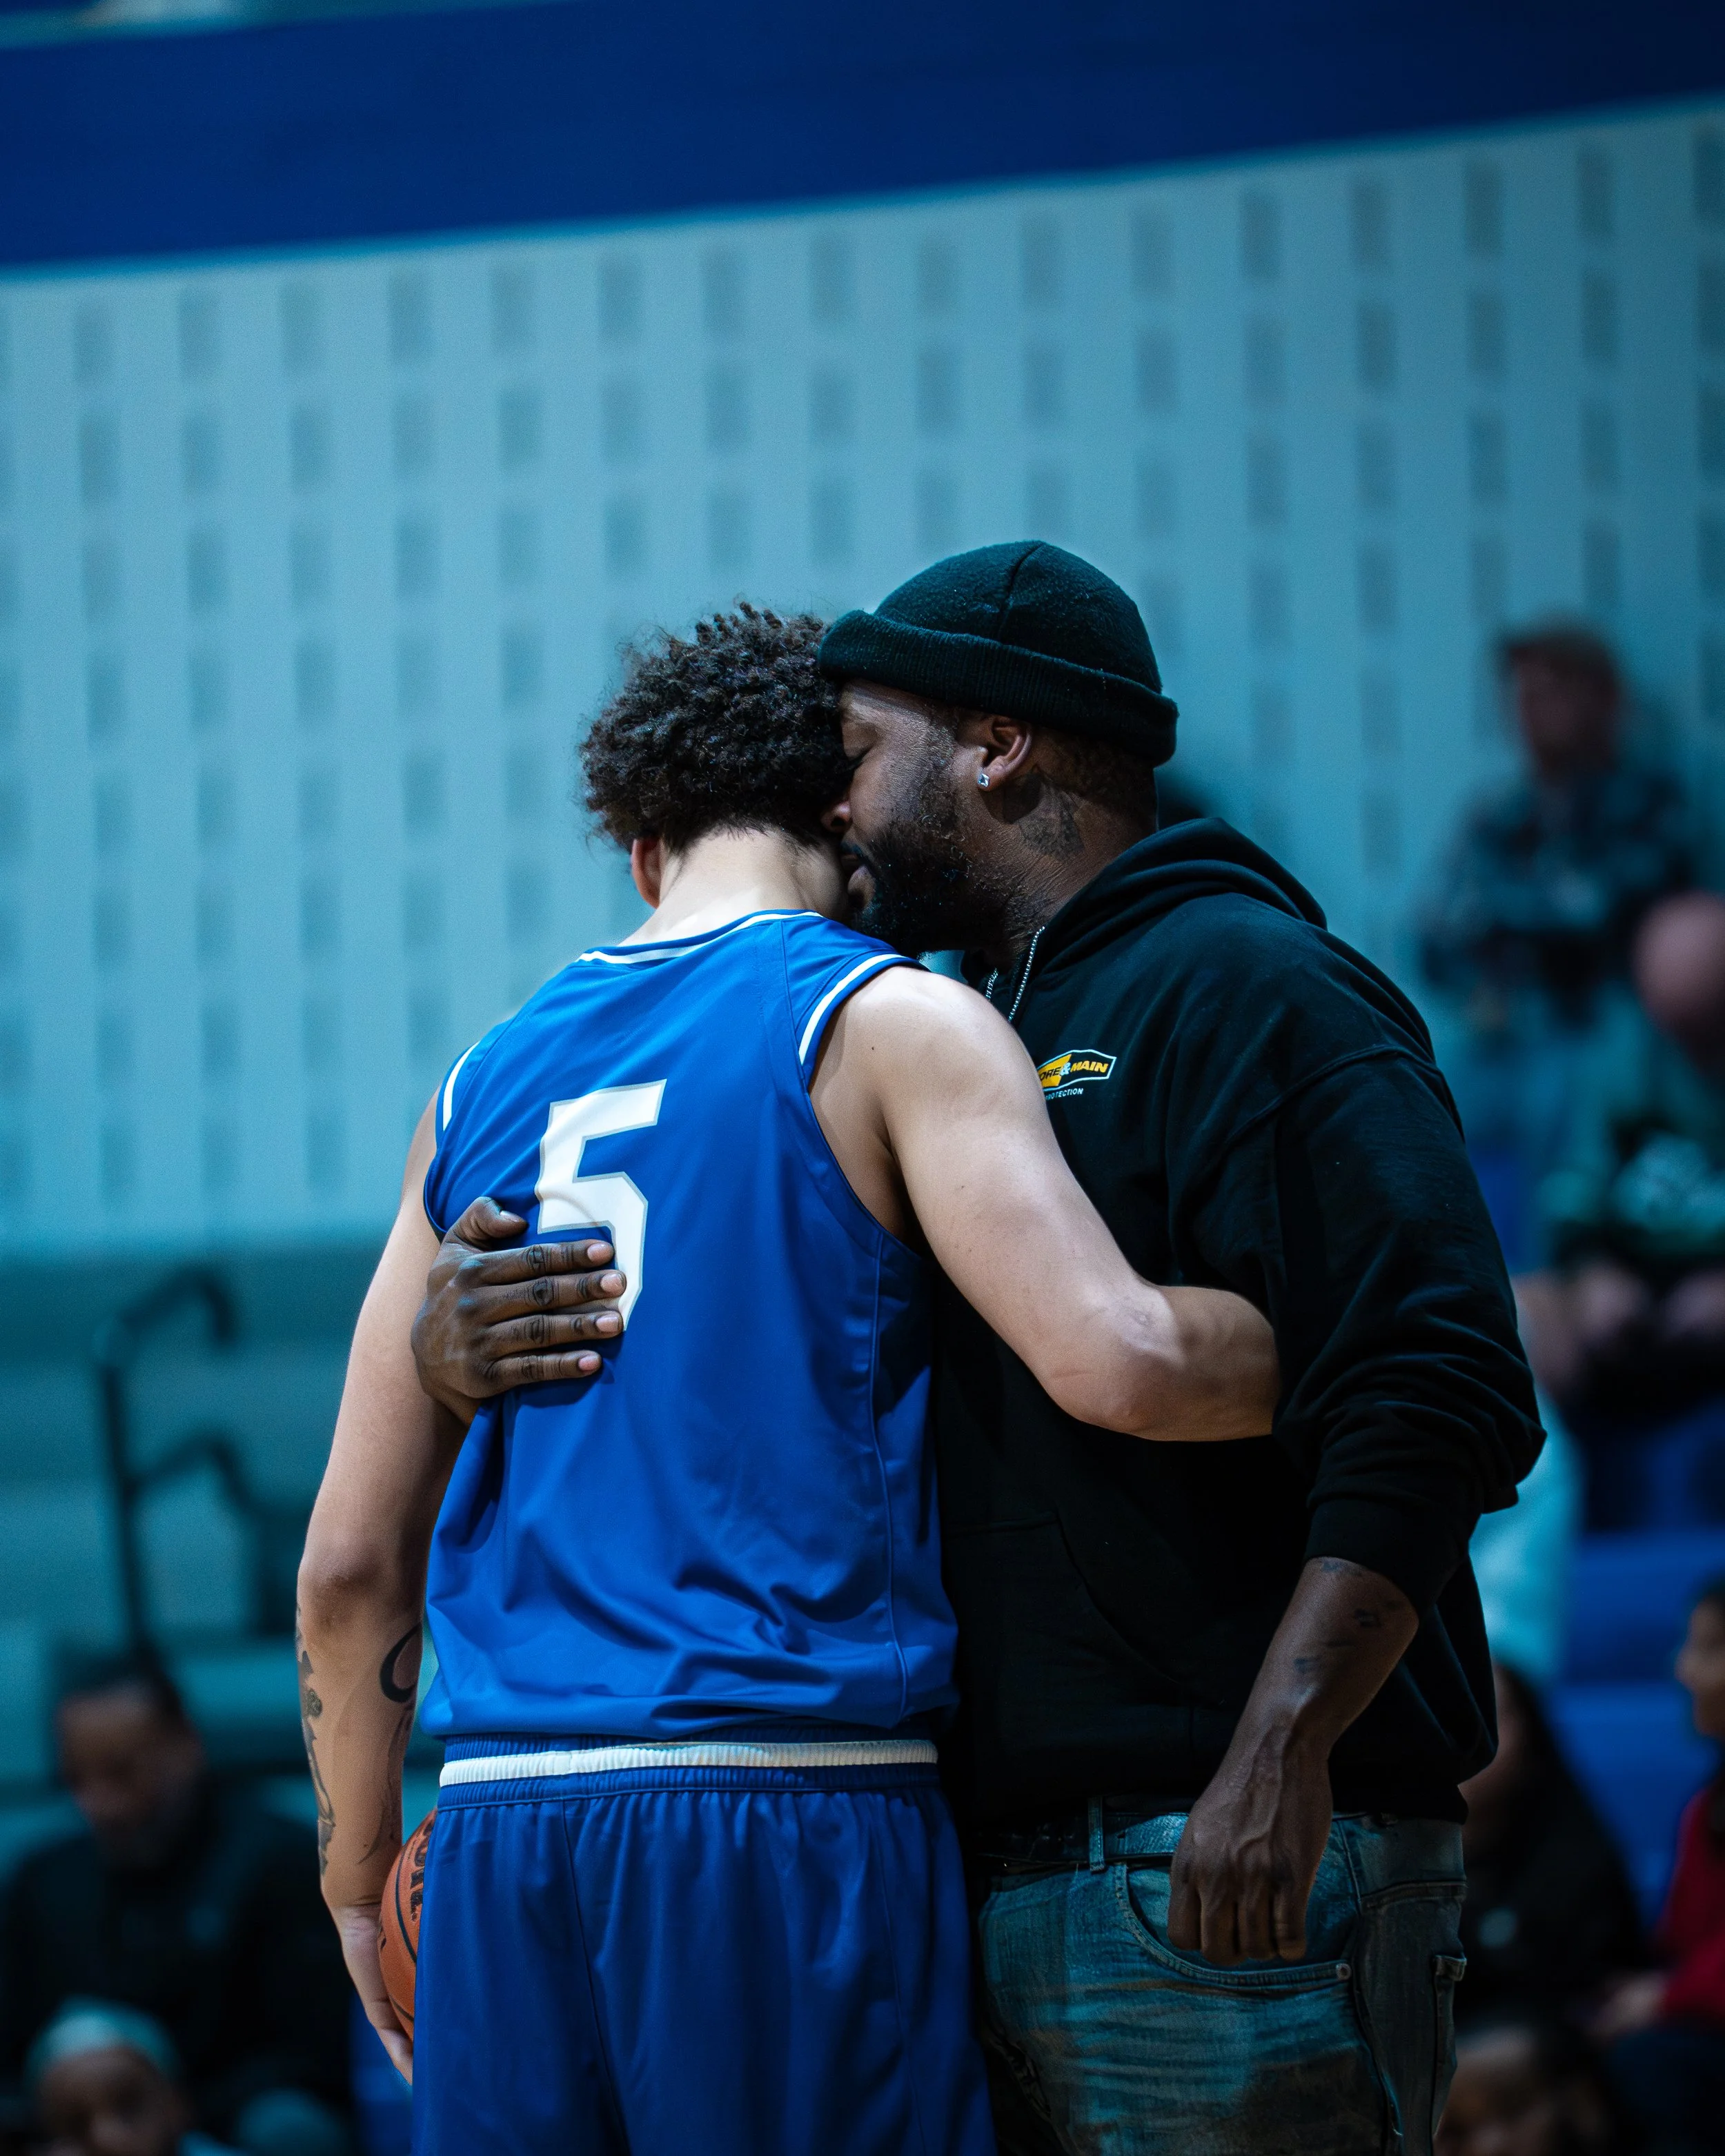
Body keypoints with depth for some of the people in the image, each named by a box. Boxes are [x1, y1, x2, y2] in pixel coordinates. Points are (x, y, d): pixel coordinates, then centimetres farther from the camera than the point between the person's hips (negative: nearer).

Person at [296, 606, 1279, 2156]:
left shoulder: (489, 1084, 18)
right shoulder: (888, 1023, 2)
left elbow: (350, 1564, 17)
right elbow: (1114, 1360, -14)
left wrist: (362, 1883, 26)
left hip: (502, 1826, 5)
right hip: (794, 1814, -5)